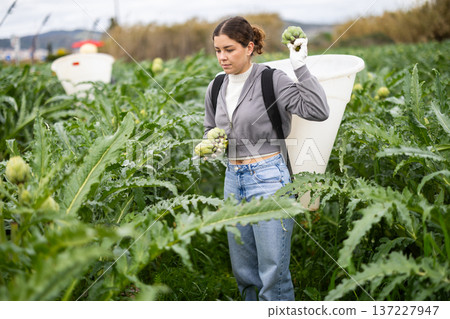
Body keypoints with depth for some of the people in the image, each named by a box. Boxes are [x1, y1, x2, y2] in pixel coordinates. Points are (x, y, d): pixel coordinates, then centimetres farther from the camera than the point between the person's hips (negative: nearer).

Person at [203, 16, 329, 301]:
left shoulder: (272, 80, -9)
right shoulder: (216, 88, 10)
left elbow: (318, 112, -19)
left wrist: (300, 67, -21)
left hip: (269, 178, -6)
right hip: (233, 179, 7)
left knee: (273, 272, -4)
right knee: (243, 271, 14)